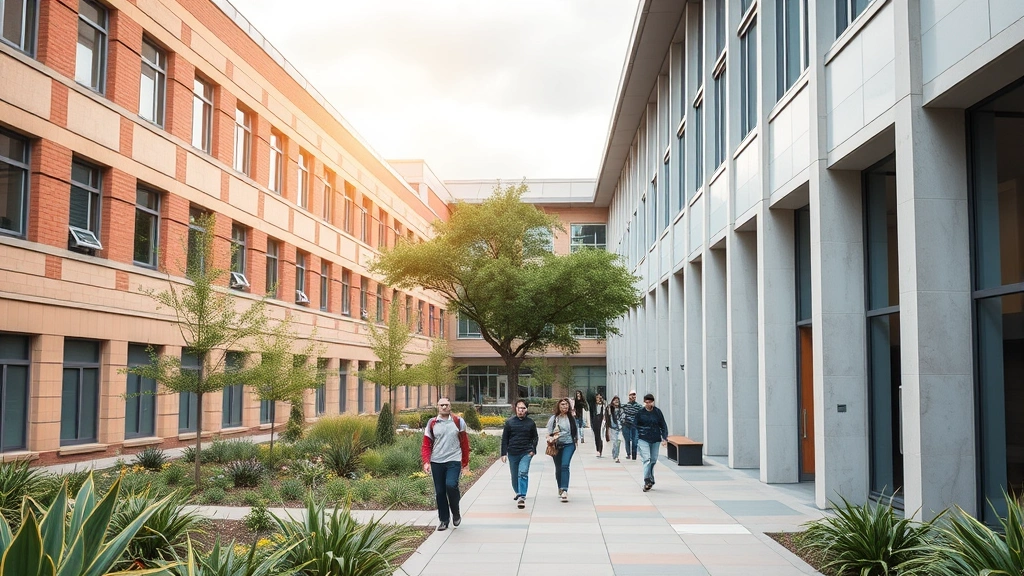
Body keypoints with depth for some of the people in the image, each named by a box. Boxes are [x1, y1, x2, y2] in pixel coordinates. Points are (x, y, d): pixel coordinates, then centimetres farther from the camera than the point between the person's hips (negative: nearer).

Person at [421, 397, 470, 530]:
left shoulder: (459, 422, 1)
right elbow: (426, 444, 4)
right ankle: (444, 520, 21)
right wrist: (426, 462, -9)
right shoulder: (432, 423, 4)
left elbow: (464, 443, 6)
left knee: (451, 485, -21)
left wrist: (465, 463, 7)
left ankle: (456, 513, 4)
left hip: (454, 461, -3)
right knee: (440, 492, 7)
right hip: (436, 462, 3)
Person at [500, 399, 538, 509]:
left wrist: (533, 450, 0)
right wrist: (504, 453, -1)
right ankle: (518, 492, 36)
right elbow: (504, 438, 4)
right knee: (514, 475, 12)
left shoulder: (530, 422, 3)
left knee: (523, 473, -18)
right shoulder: (509, 422, 1)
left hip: (526, 453, -2)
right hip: (512, 453, 2)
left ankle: (522, 497, -20)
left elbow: (535, 437, 13)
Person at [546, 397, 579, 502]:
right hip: (557, 445, 1)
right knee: (558, 468, 10)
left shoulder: (571, 418, 5)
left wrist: (577, 440, 17)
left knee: (565, 465, -19)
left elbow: (576, 430, 17)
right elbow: (549, 432, -1)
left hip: (569, 444, -1)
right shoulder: (553, 418, -1)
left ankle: (564, 490, -24)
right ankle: (560, 489, 30)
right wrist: (550, 439, -19)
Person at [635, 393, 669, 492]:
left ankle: (650, 479, 24)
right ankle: (647, 481, -17)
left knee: (653, 460, 9)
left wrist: (664, 438, -2)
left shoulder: (657, 411, 2)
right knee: (646, 459, -14)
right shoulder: (640, 412, -2)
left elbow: (663, 425, 6)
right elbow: (635, 425, 4)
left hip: (655, 439, 2)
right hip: (643, 439, -2)